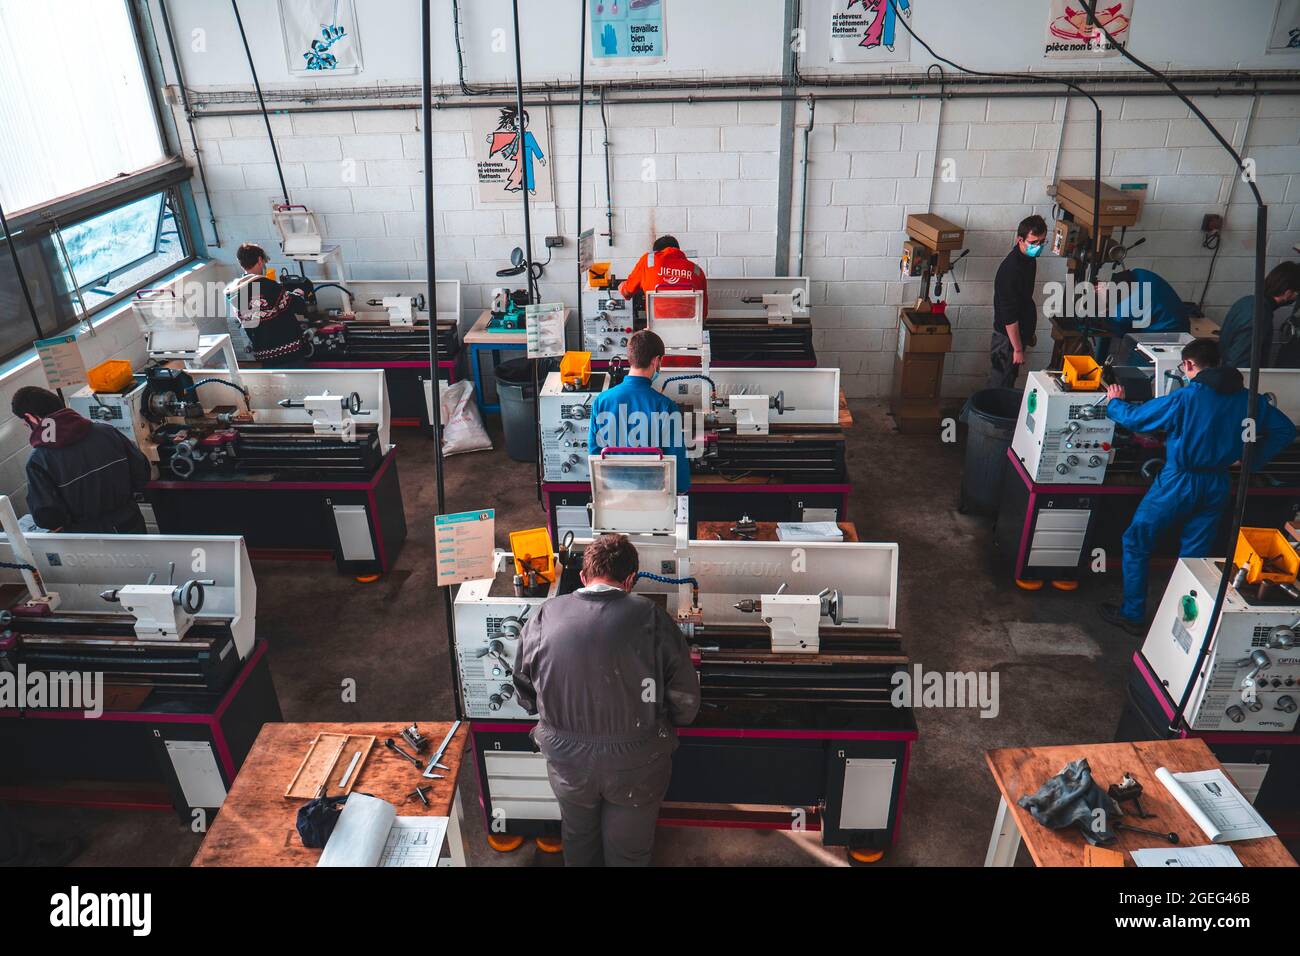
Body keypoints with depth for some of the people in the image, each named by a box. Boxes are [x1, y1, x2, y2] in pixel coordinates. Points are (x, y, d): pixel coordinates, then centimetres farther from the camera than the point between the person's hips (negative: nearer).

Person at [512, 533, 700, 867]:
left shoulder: (544, 617, -11)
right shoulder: (649, 617, -18)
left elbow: (525, 693, 2)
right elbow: (685, 701, -12)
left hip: (566, 760, 2)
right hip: (635, 764, -2)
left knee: (578, 838, 29)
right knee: (628, 851, 22)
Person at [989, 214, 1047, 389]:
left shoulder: (1029, 258, 2)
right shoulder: (1011, 270, -28)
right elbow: (1009, 315, -25)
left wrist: (1029, 333, 21)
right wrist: (1018, 349, -20)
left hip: (1019, 332, 9)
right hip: (1008, 337, -9)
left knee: (1008, 381, 21)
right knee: (1000, 386, 4)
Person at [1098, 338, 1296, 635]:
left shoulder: (1183, 398, -16)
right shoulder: (1247, 398, 0)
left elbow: (1133, 418, -9)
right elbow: (1285, 430, 8)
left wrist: (1115, 402, 11)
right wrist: (1252, 461, 12)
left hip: (1179, 482, -5)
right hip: (1216, 487, 5)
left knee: (1136, 543, 10)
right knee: (1195, 555, 15)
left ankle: (1133, 616, 14)